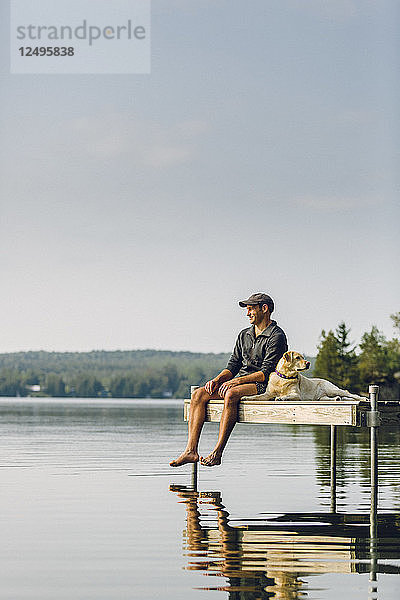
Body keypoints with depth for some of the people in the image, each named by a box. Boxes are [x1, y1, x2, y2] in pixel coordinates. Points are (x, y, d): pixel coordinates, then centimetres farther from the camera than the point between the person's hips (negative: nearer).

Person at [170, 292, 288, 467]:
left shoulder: (276, 336, -6)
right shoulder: (244, 335, 19)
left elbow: (266, 372, -15)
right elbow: (233, 366, 17)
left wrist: (237, 381, -22)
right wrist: (218, 379, -4)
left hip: (262, 386, -8)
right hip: (238, 382, 8)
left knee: (231, 394, -38)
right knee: (198, 394, -13)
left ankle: (217, 453, -38)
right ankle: (191, 450, -22)